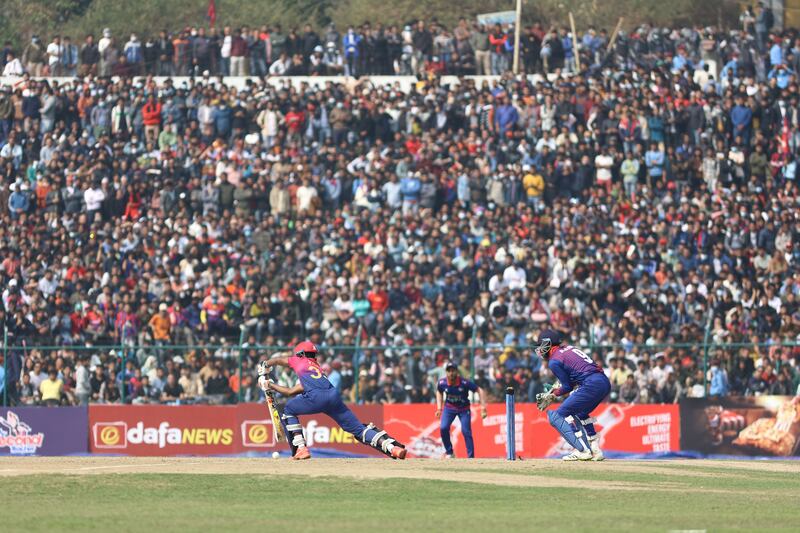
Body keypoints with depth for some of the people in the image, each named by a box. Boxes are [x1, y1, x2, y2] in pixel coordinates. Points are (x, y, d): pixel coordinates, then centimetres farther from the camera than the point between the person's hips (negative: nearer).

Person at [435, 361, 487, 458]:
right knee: (443, 428, -16)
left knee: (466, 432, -13)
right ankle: (449, 452, 3)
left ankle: (471, 457, -5)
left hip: (464, 409, -2)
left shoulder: (464, 383, -27)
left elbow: (480, 391, -20)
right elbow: (439, 392, 7)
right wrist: (439, 408, 2)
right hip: (449, 408, 2)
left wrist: (483, 408, -26)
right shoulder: (442, 383, -17)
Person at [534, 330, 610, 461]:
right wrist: (558, 389, 27)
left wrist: (552, 396, 16)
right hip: (605, 382, 9)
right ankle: (595, 450, 20)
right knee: (580, 413, 30)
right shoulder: (568, 348, 24)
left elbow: (568, 387, 2)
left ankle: (582, 450, -13)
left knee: (560, 415, -2)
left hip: (592, 385, -9)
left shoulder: (554, 361, -1)